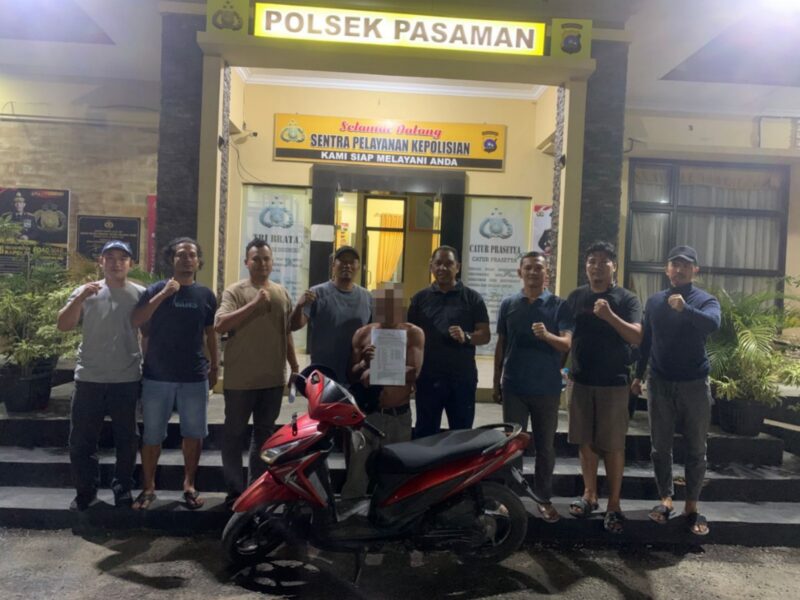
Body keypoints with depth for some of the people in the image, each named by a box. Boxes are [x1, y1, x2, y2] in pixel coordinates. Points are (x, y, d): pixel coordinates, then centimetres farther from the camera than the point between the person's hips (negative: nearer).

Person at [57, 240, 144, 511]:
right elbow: (63, 325, -5)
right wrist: (80, 298, -19)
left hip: (127, 380, -1)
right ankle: (86, 491, 25)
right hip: (89, 379, 1)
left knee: (126, 439, 10)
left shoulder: (140, 294, 0)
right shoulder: (85, 292, 3)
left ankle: (123, 488, 26)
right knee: (81, 440, 8)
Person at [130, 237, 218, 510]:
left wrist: (214, 367, 11)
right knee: (152, 435, 6)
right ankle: (148, 487, 21)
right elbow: (134, 322, -11)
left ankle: (189, 485, 23)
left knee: (194, 434, 8)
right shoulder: (156, 290, 1)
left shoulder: (206, 295, 6)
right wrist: (162, 295, -18)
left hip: (194, 376, 2)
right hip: (157, 375, -1)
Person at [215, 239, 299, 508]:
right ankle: (235, 490, 19)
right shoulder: (235, 291, -7)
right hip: (241, 379, -4)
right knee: (234, 434, 7)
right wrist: (254, 303, -25)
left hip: (273, 379, 5)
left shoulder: (282, 293, 9)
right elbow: (219, 325, -22)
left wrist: (295, 368, 15)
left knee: (263, 433, 14)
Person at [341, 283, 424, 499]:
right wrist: (364, 363, -17)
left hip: (399, 416, 0)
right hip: (366, 414, 1)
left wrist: (377, 371, -19)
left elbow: (413, 371, -13)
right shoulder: (363, 333, 4)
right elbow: (351, 375, 3)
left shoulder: (413, 333, 0)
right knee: (355, 477, 0)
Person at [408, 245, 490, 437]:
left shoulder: (472, 298, 4)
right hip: (427, 378, 1)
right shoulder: (420, 298, 8)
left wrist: (466, 337, -19)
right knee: (425, 432, 9)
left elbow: (485, 335, 2)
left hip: (462, 378, -1)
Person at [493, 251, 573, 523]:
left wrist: (547, 336, -31)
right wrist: (496, 383, 8)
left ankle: (544, 499, 20)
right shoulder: (508, 304, 4)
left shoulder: (559, 305, -1)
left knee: (545, 446, 8)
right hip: (514, 387, 1)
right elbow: (500, 345, 9)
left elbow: (567, 344, -9)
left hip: (547, 388, -1)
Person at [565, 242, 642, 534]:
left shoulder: (627, 299, -3)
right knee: (585, 442, 10)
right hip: (580, 381, 3)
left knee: (613, 445, 2)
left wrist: (610, 315, -29)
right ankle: (590, 495, 25)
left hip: (614, 383, -3)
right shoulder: (576, 297, 7)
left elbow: (637, 337, -15)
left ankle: (614, 505, 13)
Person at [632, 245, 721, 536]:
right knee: (660, 446, 7)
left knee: (696, 449, 6)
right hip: (660, 383, 2)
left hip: (694, 384, -2)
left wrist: (685, 308, -43)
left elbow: (713, 324, -26)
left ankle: (692, 505, 18)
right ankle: (666, 498, 21)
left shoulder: (705, 300, -4)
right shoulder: (654, 301, 6)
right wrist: (638, 375, 13)